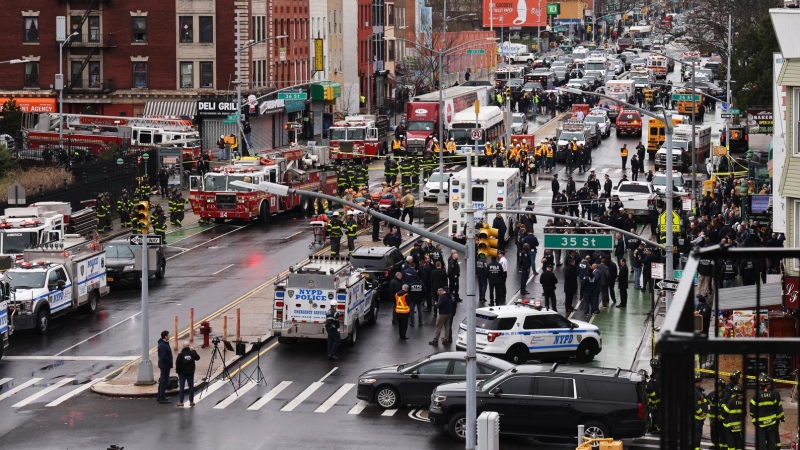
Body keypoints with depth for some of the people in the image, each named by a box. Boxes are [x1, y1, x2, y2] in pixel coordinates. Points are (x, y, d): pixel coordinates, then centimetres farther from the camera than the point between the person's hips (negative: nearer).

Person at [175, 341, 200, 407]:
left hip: (182, 373, -2)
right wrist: (193, 350, 14)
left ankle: (181, 402, 1)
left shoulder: (180, 354, -14)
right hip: (190, 372, 2)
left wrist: (177, 370, 1)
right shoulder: (192, 353, -6)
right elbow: (198, 358, 12)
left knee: (181, 387, 3)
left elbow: (177, 363, -13)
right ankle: (191, 401, 13)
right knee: (191, 387, 10)